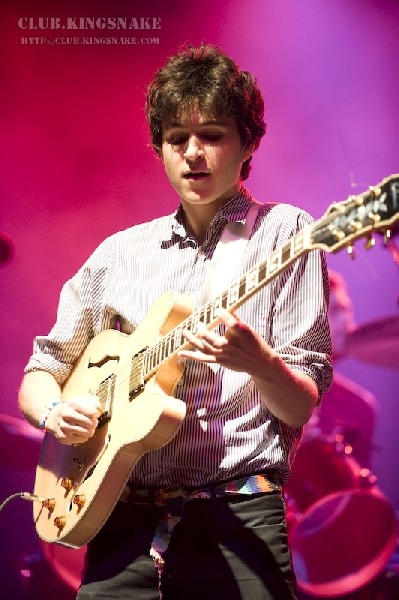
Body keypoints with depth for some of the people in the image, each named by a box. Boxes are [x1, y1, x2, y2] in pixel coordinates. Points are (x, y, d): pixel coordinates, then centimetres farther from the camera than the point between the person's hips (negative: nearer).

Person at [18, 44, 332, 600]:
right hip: (123, 517, 4)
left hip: (237, 518, -3)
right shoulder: (120, 252, 14)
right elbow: (41, 373, 19)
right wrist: (54, 412, -3)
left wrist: (259, 363, -23)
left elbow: (300, 408, -2)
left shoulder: (282, 232, 2)